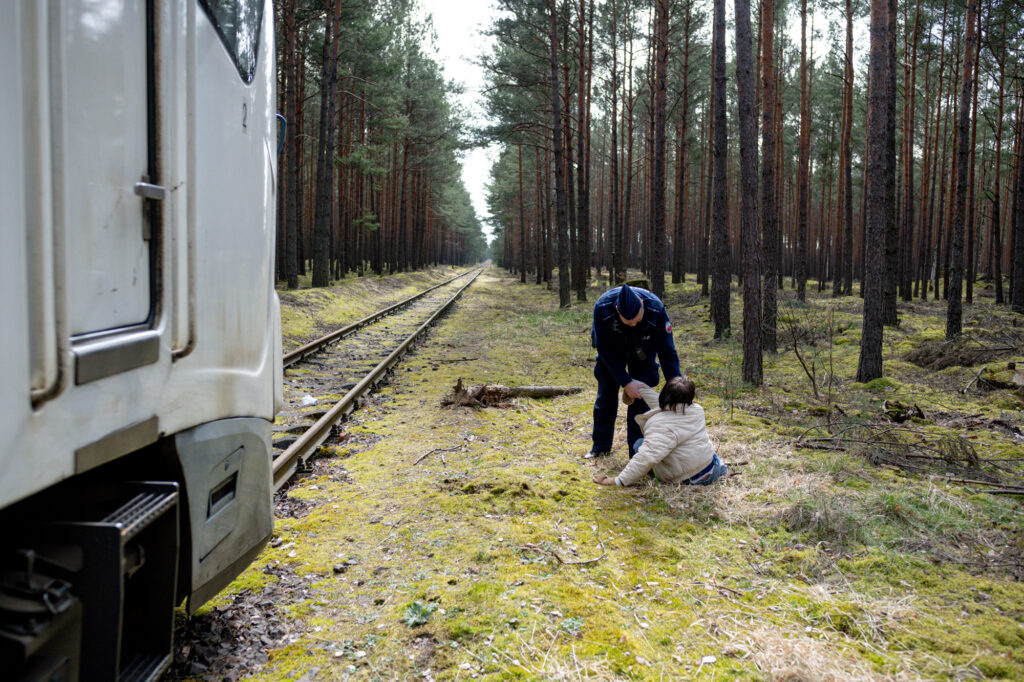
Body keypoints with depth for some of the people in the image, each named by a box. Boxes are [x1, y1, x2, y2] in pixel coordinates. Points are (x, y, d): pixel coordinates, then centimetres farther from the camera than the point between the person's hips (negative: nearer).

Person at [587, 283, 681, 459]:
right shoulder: (602, 307, -38)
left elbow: (668, 353, -28)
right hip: (611, 351, 1)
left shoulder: (656, 309, -37)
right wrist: (626, 382, -32)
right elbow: (605, 350, -28)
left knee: (640, 399, -8)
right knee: (606, 396, 5)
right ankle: (600, 446, 24)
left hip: (642, 355, 0)